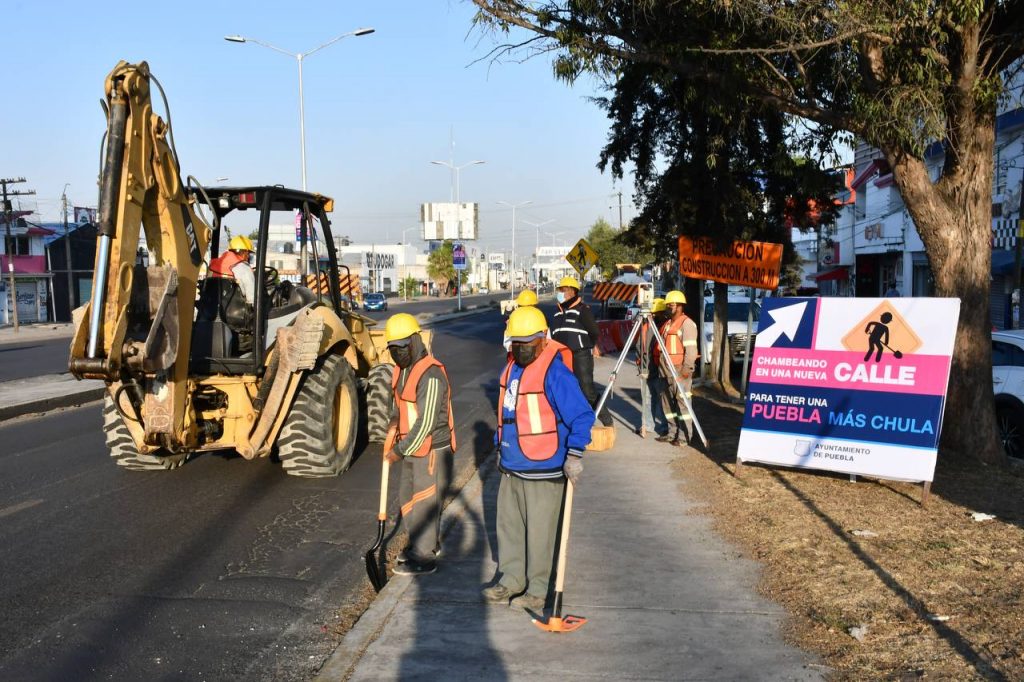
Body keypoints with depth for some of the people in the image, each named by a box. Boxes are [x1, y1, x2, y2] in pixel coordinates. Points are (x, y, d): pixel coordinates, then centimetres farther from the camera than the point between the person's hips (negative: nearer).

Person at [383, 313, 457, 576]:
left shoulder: (431, 375, -25)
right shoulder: (402, 369, 6)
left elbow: (425, 423, -25)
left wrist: (400, 451, -19)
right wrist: (395, 420, 2)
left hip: (431, 448, -10)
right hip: (412, 447, 10)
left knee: (424, 501, 1)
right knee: (407, 495, 20)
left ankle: (424, 558, 15)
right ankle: (424, 543, 38)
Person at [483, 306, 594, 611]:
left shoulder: (554, 372, -19)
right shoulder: (512, 367, 8)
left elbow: (582, 416, -21)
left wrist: (574, 455, -28)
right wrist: (501, 447, 25)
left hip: (542, 470, -8)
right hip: (511, 466, 8)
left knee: (539, 532, 3)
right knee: (508, 525, 18)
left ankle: (537, 591, 16)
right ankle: (511, 579, 34)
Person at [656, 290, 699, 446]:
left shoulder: (687, 324, -9)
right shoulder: (667, 324, 18)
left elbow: (691, 349, -16)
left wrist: (687, 369, -21)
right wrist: (660, 366, 20)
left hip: (680, 370, -9)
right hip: (666, 371, 9)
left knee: (682, 403, -7)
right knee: (668, 401, 12)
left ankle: (684, 436, -5)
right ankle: (672, 432, 20)